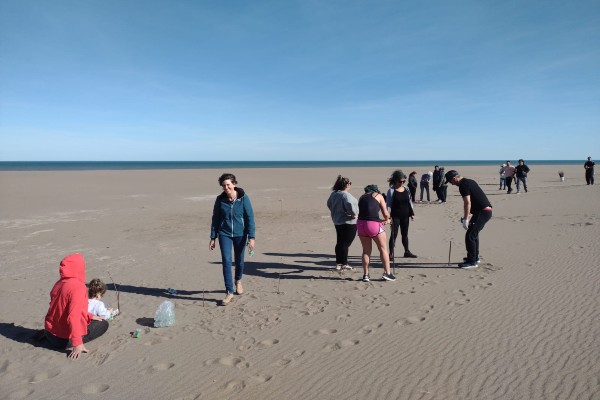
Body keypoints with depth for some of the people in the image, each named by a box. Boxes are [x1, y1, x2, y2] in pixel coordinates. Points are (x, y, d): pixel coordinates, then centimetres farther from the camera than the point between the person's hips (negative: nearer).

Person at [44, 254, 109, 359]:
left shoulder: (59, 283, 3)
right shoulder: (78, 287, -23)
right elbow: (74, 317, -30)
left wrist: (90, 316, 17)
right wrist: (77, 343, -29)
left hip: (50, 333, 8)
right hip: (64, 339, -8)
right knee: (104, 324, 7)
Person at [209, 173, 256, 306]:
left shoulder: (243, 198, -10)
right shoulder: (220, 199, -4)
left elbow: (250, 218, -9)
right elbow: (215, 219, 5)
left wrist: (251, 237, -14)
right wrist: (213, 238, 5)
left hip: (240, 234, 0)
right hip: (224, 234, 1)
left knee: (239, 260, 13)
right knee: (226, 261, -9)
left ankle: (238, 281, 43)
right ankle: (229, 292, -3)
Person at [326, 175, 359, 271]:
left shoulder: (333, 194, 6)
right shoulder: (345, 195, -21)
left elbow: (329, 204, 18)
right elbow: (350, 205, -35)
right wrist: (354, 214, -19)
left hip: (337, 221, 9)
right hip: (348, 222, -9)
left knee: (339, 242, 16)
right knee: (345, 243, 0)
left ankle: (339, 263, 24)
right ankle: (343, 264, 5)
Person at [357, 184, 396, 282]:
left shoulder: (362, 197, 22)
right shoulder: (379, 196, 11)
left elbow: (363, 212, 16)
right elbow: (385, 214, 8)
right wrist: (387, 220, 30)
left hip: (360, 223, 4)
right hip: (373, 224, -4)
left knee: (366, 250, 15)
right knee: (383, 248, 11)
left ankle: (365, 275, 16)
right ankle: (387, 273, 12)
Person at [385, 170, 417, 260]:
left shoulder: (406, 190, 6)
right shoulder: (391, 191, -9)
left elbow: (410, 202, 13)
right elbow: (388, 204, -10)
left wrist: (412, 213, 10)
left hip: (405, 216, 5)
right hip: (395, 216, -5)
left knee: (405, 234, 14)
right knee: (394, 234, -4)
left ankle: (407, 252, 25)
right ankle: (391, 253, 2)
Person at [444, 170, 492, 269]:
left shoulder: (463, 185, -14)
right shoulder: (469, 181, 17)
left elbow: (467, 203, -22)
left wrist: (466, 219, -21)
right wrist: (468, 215, 30)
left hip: (483, 212, -10)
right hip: (487, 210, 10)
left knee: (470, 235, -7)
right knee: (474, 233, 22)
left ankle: (472, 262, -2)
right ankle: (475, 257, 32)